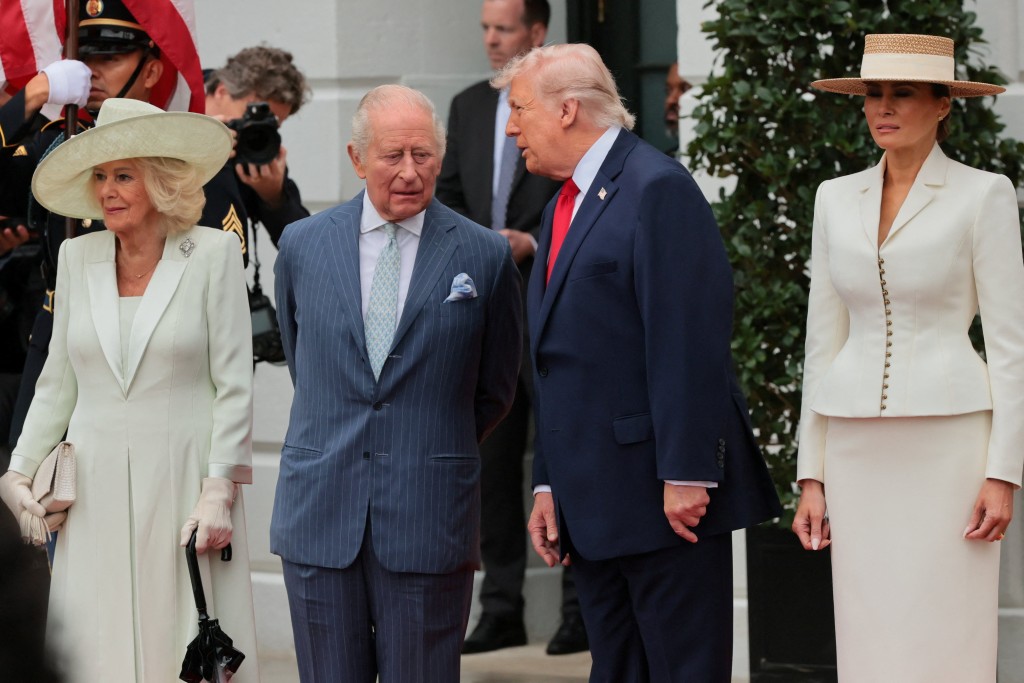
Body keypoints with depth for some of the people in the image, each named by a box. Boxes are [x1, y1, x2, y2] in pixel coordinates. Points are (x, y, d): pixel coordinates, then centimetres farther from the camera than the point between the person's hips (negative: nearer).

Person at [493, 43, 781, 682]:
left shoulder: (658, 188, -11)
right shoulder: (564, 208, 19)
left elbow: (689, 341, -18)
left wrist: (686, 476, -22)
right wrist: (548, 486, 15)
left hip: (664, 493, -9)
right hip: (593, 502, 9)